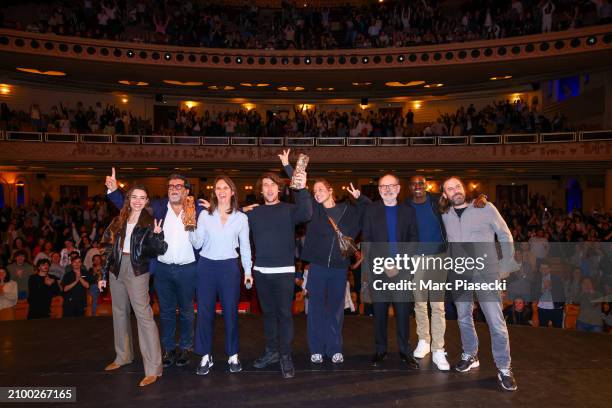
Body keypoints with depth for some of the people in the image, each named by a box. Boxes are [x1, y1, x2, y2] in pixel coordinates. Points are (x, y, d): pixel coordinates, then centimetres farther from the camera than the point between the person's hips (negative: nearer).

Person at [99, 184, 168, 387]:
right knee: (119, 313, 16)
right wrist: (104, 275, 12)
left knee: (144, 315, -10)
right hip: (116, 269, 6)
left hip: (137, 271, -5)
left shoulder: (150, 222, -2)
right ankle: (123, 356, 35)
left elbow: (159, 250, -9)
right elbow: (109, 248, 13)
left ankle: (153, 368, -8)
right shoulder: (118, 221, 11)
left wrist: (158, 235, -28)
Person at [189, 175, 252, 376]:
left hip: (229, 267, 0)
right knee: (205, 312, 5)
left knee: (231, 312, 6)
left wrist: (248, 271, 7)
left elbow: (245, 246, 8)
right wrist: (190, 228, -16)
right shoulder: (204, 215, 2)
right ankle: (205, 356, 19)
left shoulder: (241, 217, 2)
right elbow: (197, 244, 0)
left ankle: (233, 355, 21)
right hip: (206, 266, 1)